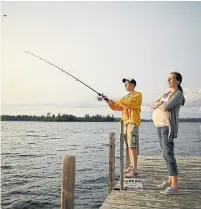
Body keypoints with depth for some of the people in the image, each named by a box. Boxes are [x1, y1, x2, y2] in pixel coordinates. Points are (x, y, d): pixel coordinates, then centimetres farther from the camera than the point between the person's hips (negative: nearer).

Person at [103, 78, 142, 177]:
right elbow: (116, 107, 18)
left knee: (132, 146, -13)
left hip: (133, 122, -7)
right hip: (125, 122, 7)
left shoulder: (137, 95, 1)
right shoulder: (125, 97, 24)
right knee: (128, 146, 7)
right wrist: (109, 102, 2)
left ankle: (134, 169, -15)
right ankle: (132, 166, 13)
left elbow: (129, 103, -17)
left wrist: (116, 101, -14)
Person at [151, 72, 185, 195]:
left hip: (168, 127, -9)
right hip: (160, 126, 9)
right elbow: (152, 105, 11)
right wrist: (160, 103, -9)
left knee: (168, 155, -13)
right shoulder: (166, 95, 20)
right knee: (167, 153, 11)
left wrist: (159, 104, 1)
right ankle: (170, 180, 20)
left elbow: (166, 107, -21)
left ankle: (175, 187, -11)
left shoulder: (179, 94, -7)